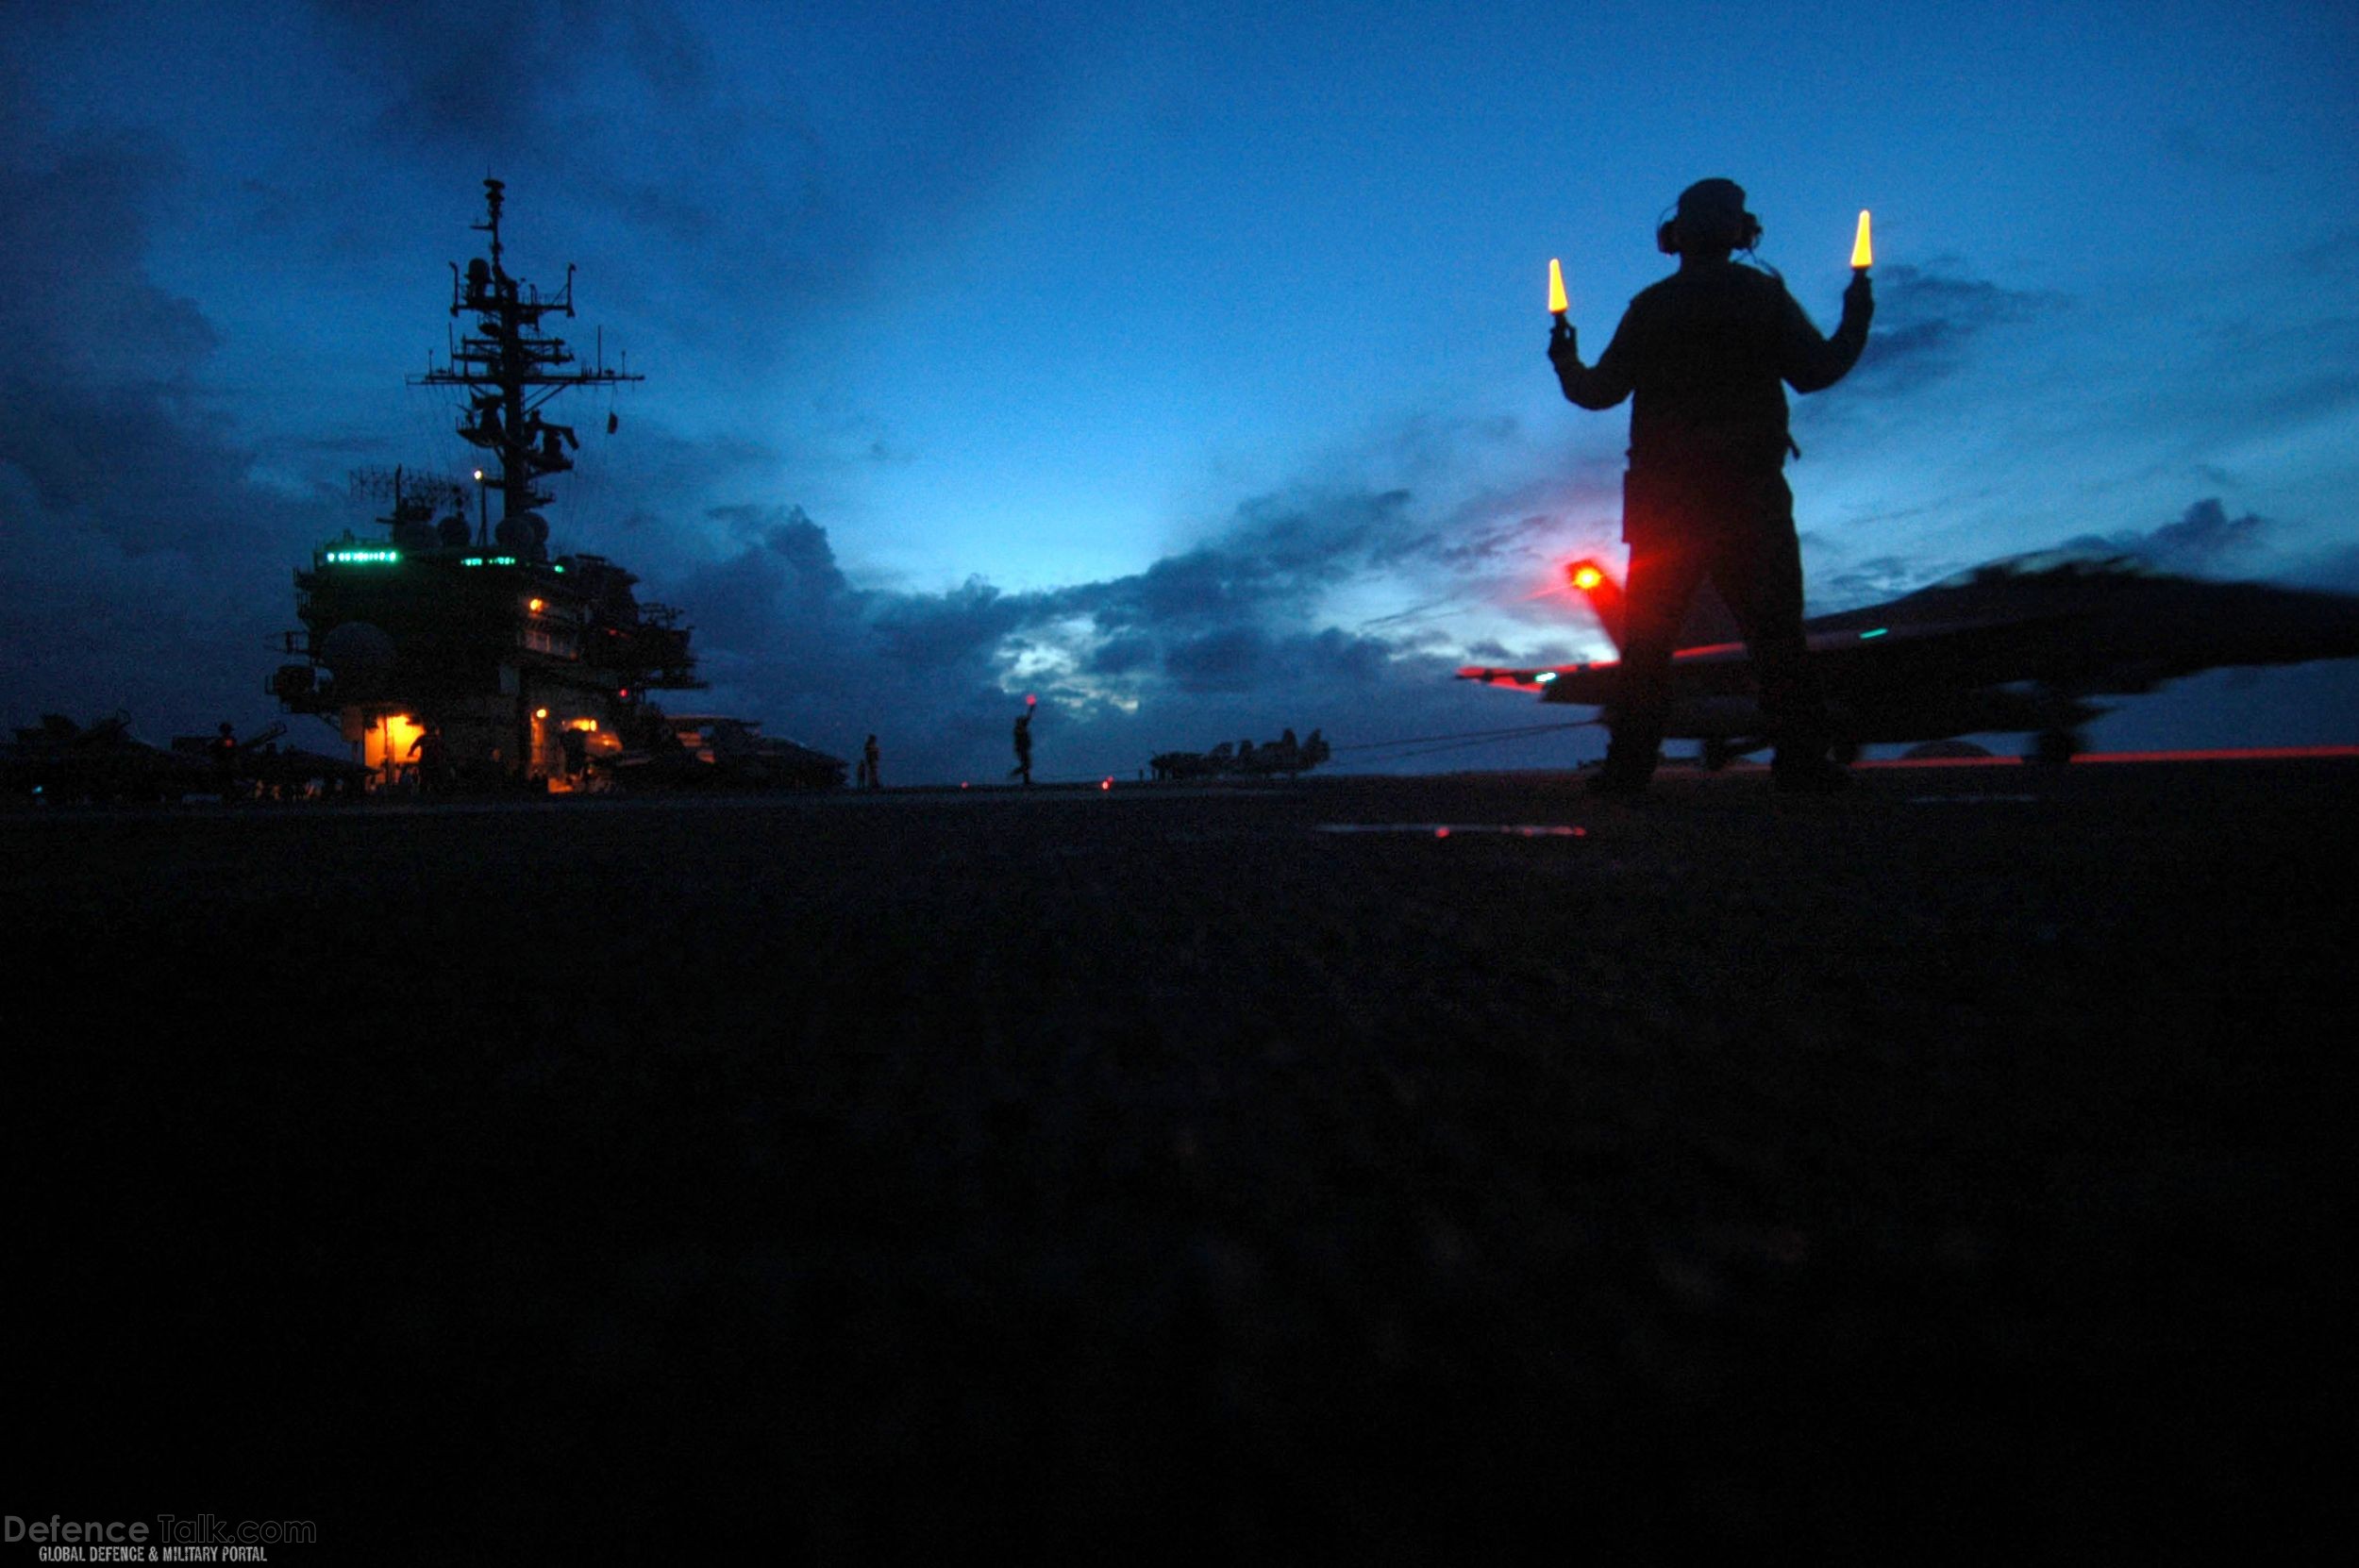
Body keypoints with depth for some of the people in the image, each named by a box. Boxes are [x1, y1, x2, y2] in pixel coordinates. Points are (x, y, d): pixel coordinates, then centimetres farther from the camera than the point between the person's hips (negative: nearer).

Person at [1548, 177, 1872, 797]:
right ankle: (1801, 761, -3)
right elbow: (1814, 371, 0)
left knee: (1648, 635, 2)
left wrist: (1566, 363, 24)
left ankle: (1630, 764, -2)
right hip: (1749, 494, 0)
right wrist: (1855, 323, 18)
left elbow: (1602, 391, 5)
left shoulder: (1650, 308, 5)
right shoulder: (1764, 296, 4)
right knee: (1775, 630, 1)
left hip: (1665, 498, 1)